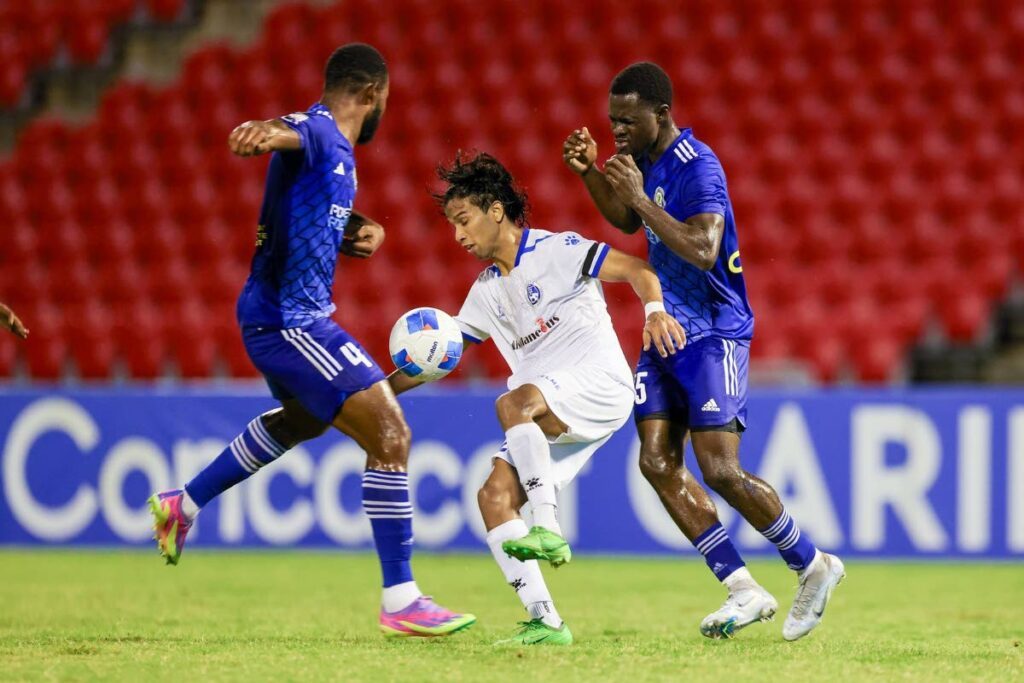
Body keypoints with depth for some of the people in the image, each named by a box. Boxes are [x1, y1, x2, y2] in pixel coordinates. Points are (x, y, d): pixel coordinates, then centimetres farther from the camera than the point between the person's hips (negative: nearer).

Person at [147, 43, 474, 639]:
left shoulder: (338, 150, 13)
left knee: (305, 419, 37)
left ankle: (182, 505, 48)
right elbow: (292, 133, -43)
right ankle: (400, 601, -13)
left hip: (285, 319, 11)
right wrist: (266, 132, -66)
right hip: (290, 320, -11)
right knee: (391, 436, -15)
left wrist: (359, 230, 7)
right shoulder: (316, 132, -17)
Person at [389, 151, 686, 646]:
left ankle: (548, 530, -36)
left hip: (600, 384, -8)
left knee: (512, 402, -36)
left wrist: (655, 311, -29)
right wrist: (378, 389, 13)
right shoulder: (486, 290, 19)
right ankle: (544, 622, -13)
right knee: (494, 496, -10)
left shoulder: (556, 251, -3)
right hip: (545, 415, 8)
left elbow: (637, 270, -9)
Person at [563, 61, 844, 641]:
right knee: (657, 462, -3)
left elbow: (702, 249, -31)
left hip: (712, 334, -9)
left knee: (720, 469, -14)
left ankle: (814, 566, 6)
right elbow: (627, 221, 27)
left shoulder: (697, 167, -19)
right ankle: (745, 592, -1)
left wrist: (641, 198, -29)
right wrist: (591, 173, 11)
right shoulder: (648, 158, 9)